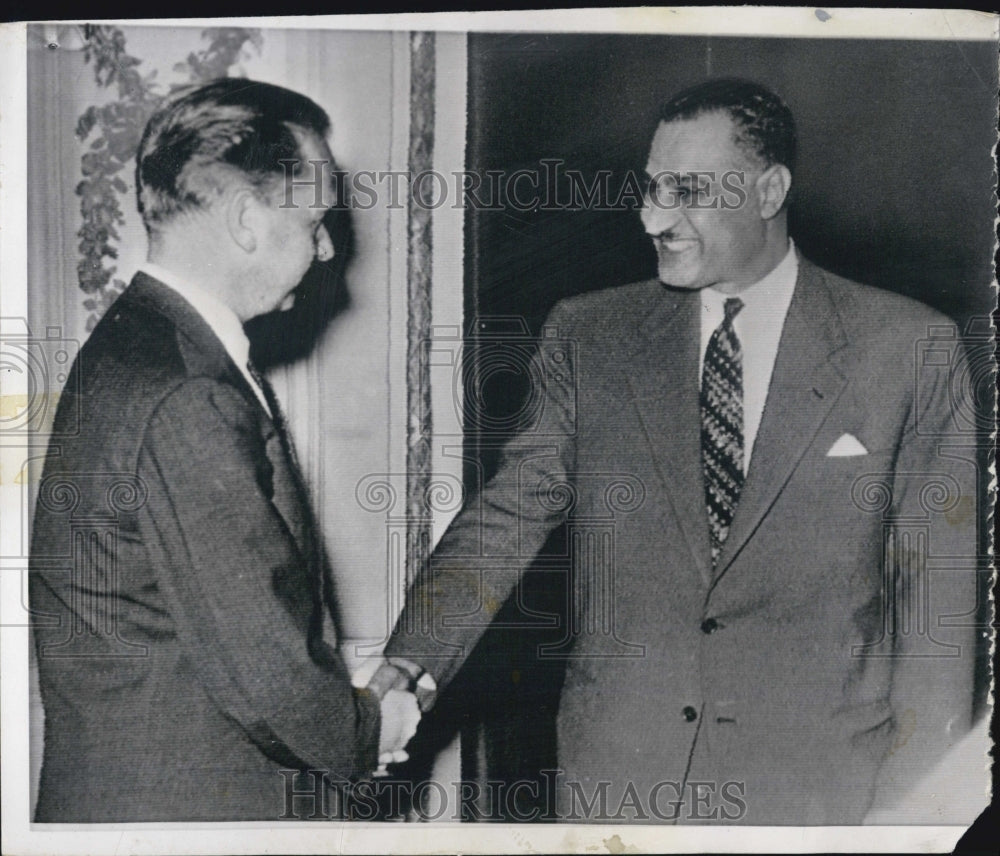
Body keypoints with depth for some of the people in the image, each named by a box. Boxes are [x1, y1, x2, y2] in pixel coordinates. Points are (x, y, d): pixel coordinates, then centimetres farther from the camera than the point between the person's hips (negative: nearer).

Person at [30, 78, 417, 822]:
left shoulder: (134, 349, 7)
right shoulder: (183, 399, -25)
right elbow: (263, 675, -24)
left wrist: (358, 696, 6)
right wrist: (372, 727, -6)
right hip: (182, 807, -9)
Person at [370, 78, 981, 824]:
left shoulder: (909, 349, -3)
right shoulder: (588, 337, 3)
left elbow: (936, 592, -2)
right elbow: (510, 513, -3)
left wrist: (916, 800, -4)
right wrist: (411, 663, -18)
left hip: (818, 784, -1)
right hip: (614, 776, 2)